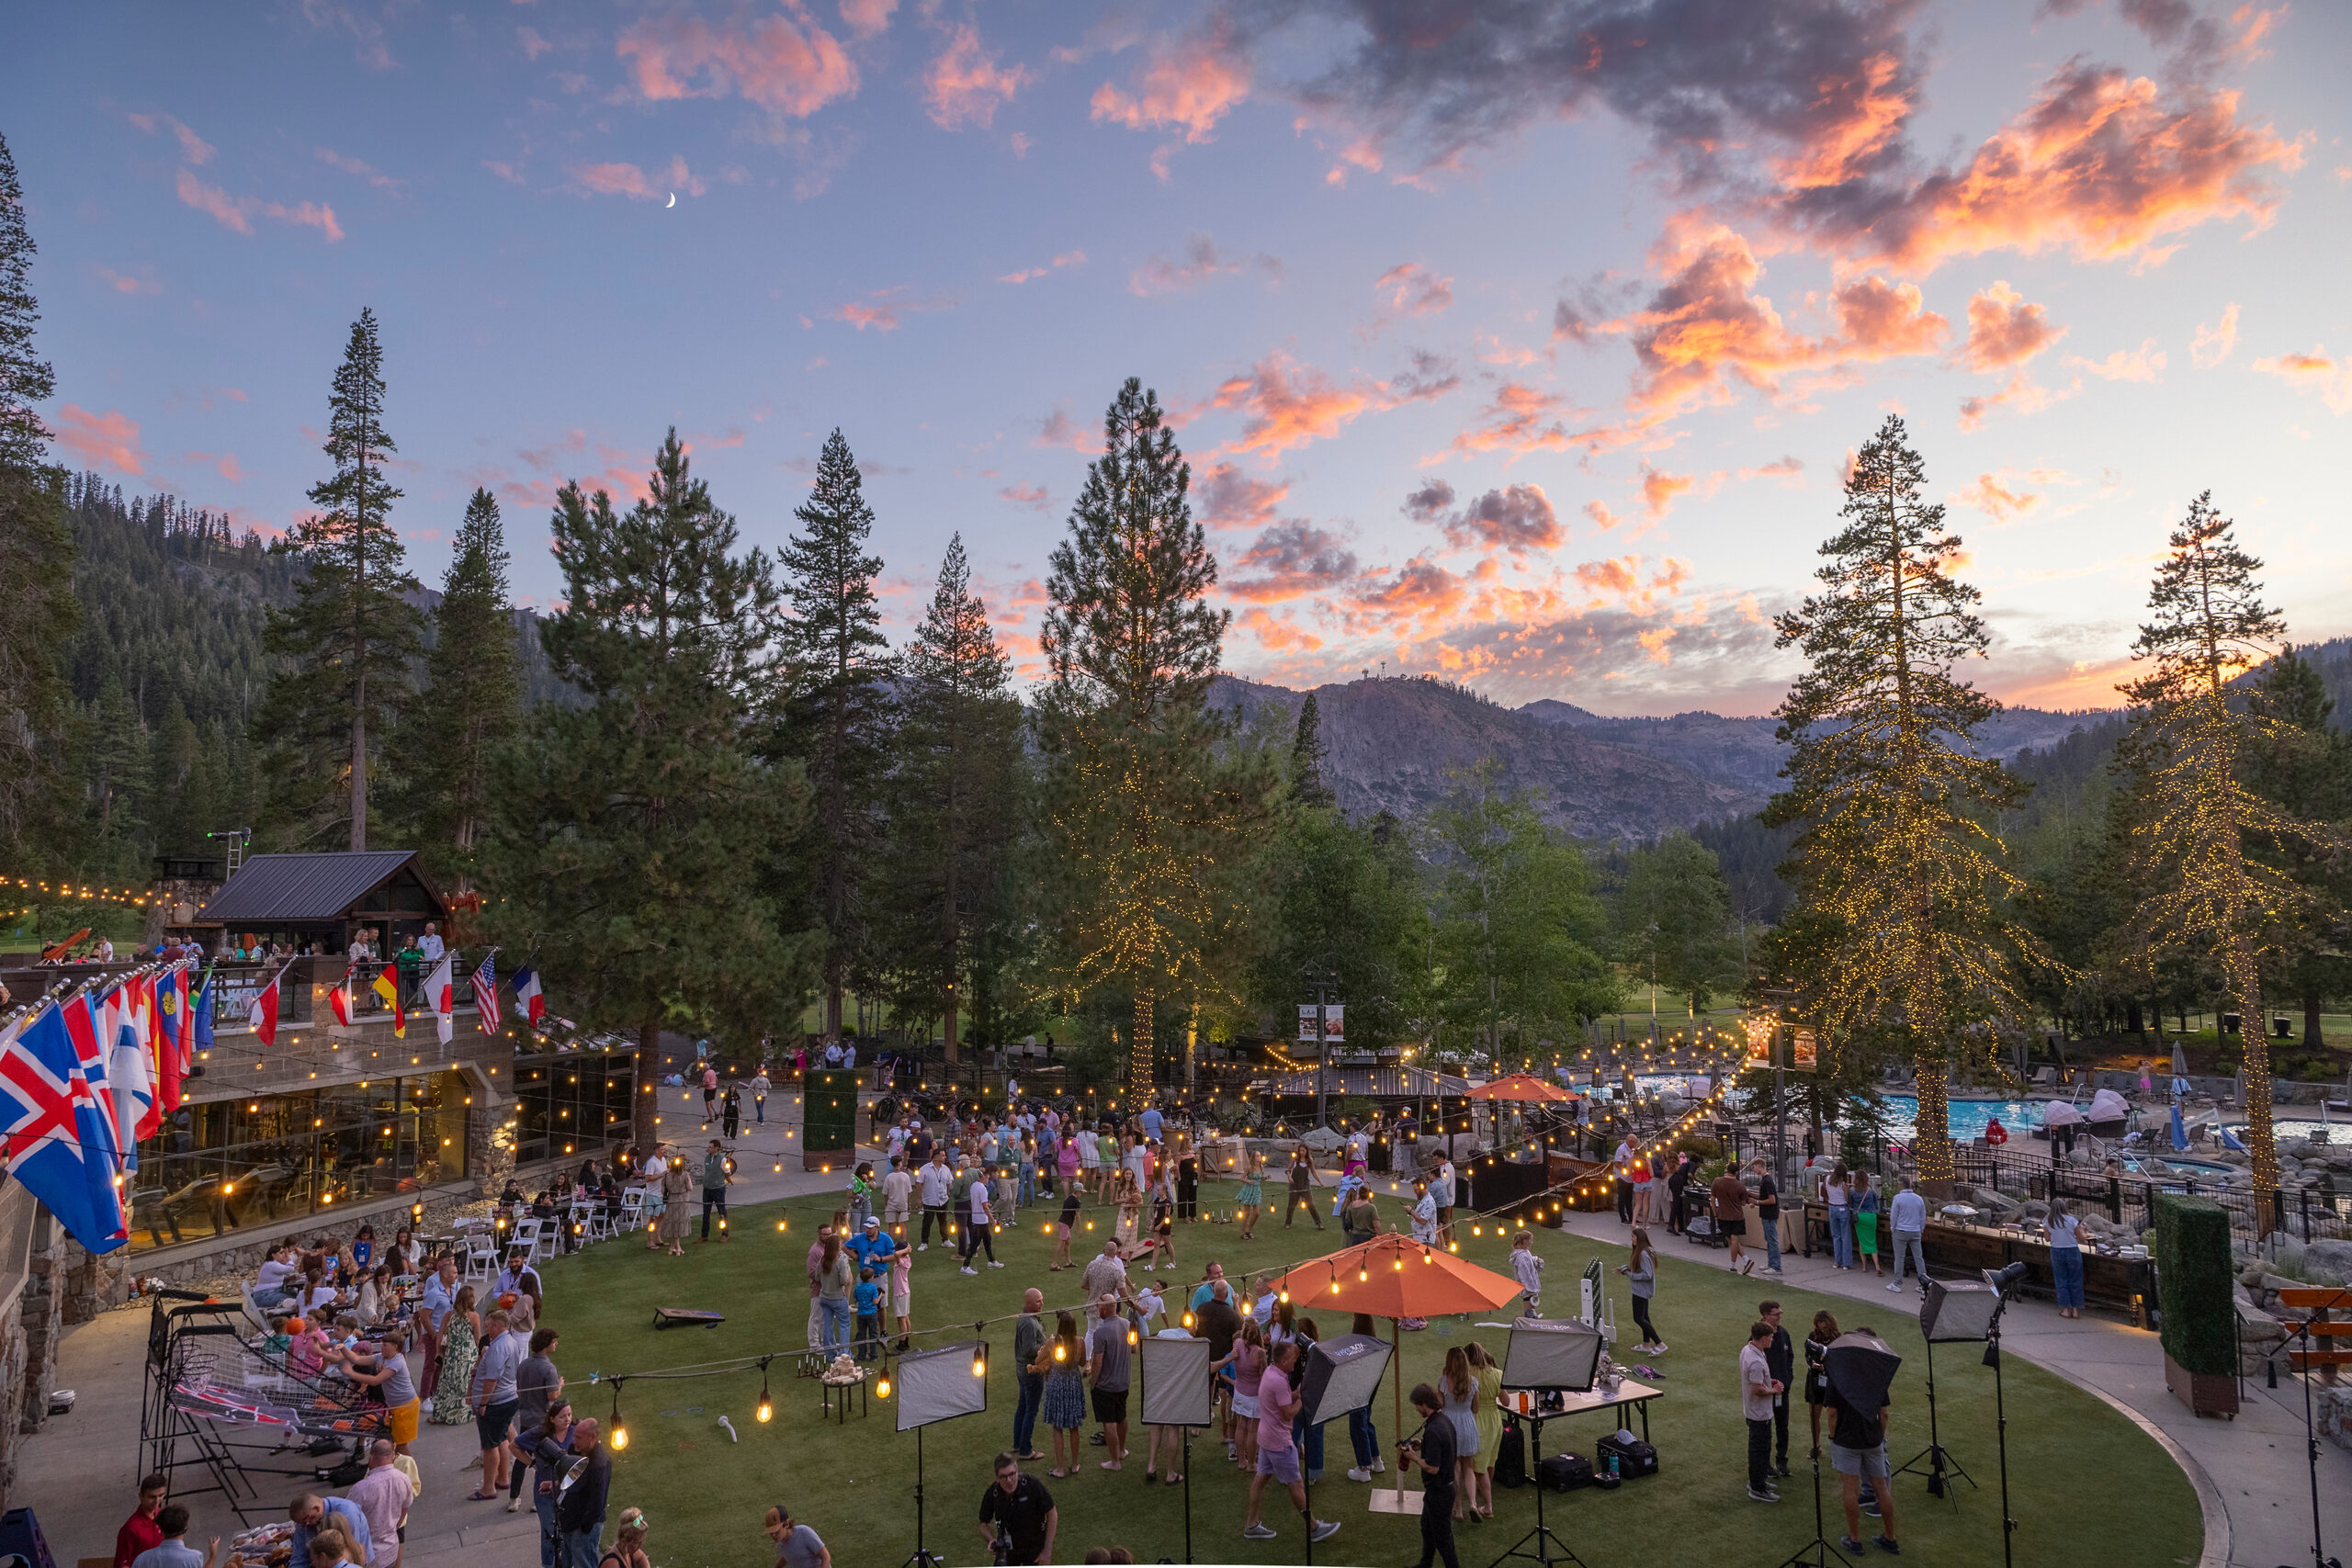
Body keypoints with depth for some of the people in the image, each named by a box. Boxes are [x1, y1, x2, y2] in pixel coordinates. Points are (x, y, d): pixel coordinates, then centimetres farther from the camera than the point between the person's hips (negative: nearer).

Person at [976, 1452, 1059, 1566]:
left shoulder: (1033, 1485, -27)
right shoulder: (992, 1494, -19)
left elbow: (1052, 1514, -16)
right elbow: (983, 1523, -2)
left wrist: (1047, 1550, -14)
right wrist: (991, 1540, -23)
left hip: (1034, 1547, -2)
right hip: (1007, 1547, 2)